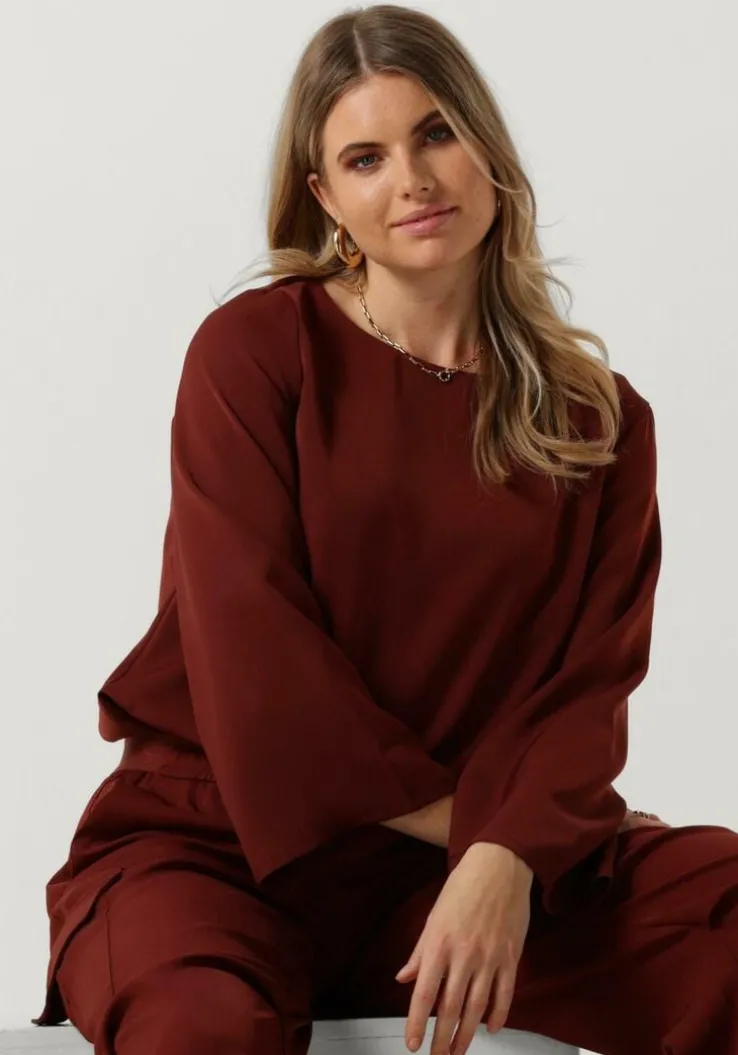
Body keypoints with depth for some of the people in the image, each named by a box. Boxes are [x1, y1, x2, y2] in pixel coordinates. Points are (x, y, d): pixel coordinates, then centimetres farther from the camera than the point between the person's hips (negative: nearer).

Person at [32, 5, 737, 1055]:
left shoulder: (601, 421, 8)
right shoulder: (253, 351, -1)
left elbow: (589, 683, -1)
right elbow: (251, 643, -9)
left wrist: (505, 857, -21)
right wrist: (456, 818, -11)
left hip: (487, 857, 3)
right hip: (220, 841, -3)